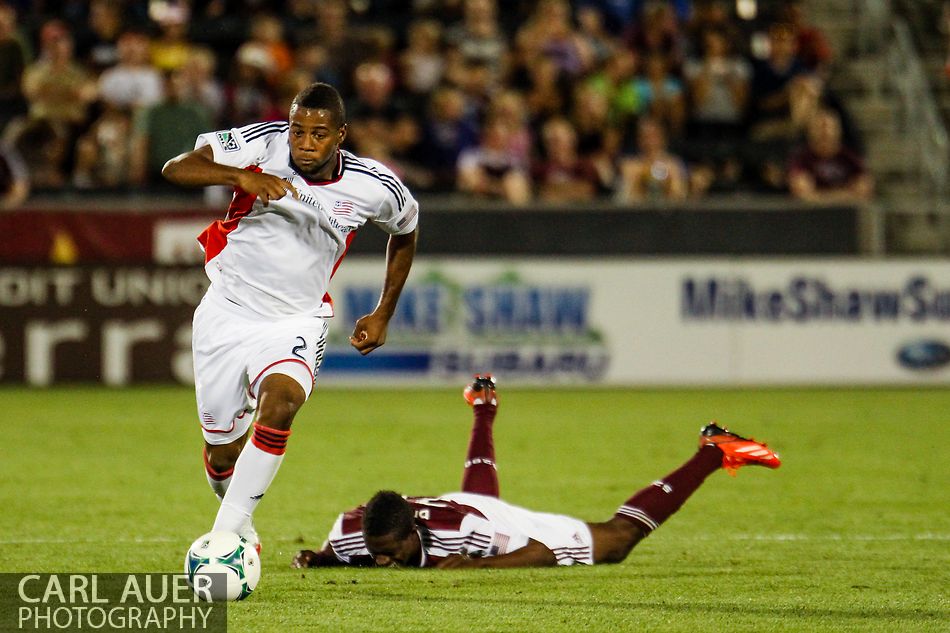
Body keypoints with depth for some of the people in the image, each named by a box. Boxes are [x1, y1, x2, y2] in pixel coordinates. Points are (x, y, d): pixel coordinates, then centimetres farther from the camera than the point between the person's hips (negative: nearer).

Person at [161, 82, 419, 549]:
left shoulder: (373, 187, -8)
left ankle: (227, 534, -30)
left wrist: (383, 315, 15)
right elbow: (175, 169, -22)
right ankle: (239, 519, 39)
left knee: (280, 404, -32)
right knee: (222, 453, 5)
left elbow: (405, 232, 15)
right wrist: (241, 177, -38)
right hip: (226, 313, 1)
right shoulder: (264, 143, -13)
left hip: (296, 323, -1)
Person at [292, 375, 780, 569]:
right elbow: (342, 554, -9)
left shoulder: (458, 529, -49)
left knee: (621, 535, 13)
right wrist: (316, 558, -32)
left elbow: (543, 552, -40)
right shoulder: (353, 529, -35)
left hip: (521, 529, -6)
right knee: (478, 485, 44)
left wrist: (478, 565, -54)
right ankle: (484, 408, 74)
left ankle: (713, 452, 29)